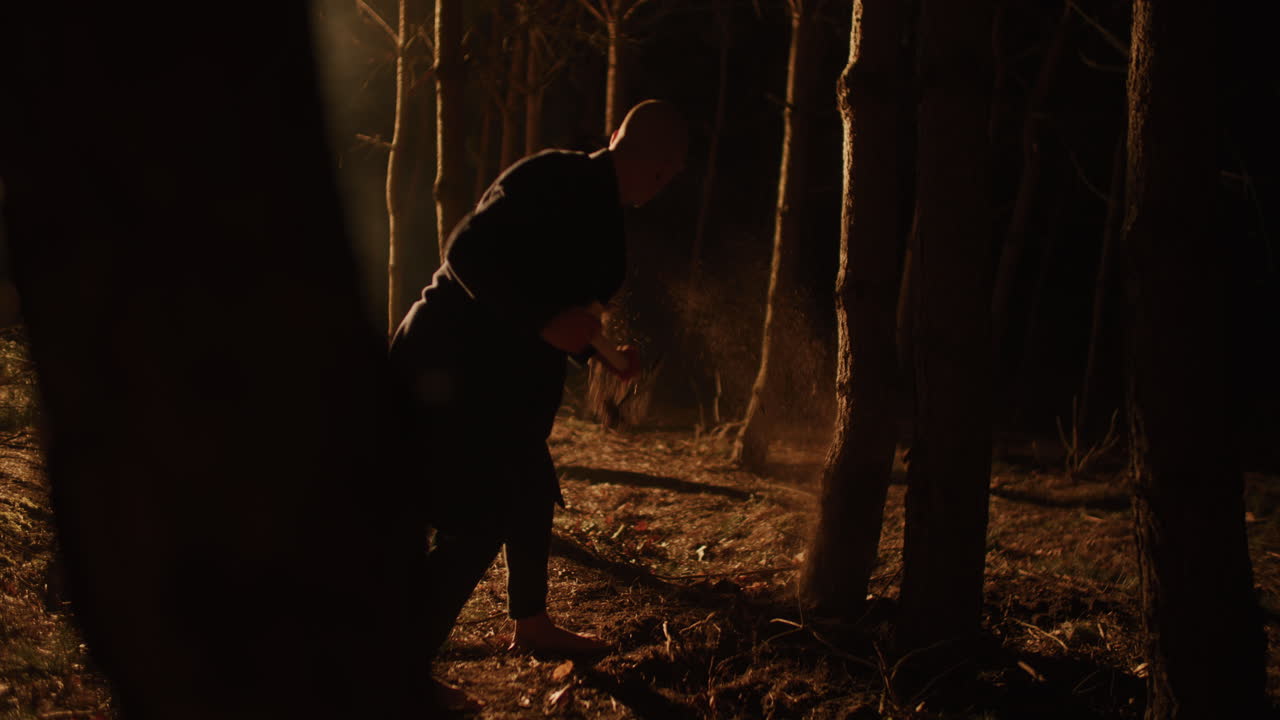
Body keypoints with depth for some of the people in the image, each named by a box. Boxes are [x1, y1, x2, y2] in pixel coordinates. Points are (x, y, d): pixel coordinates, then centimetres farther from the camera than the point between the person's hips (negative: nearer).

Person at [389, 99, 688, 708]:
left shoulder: (596, 211, 13)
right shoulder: (556, 179, -17)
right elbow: (468, 251, -27)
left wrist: (599, 353, 24)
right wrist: (545, 321, -32)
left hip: (500, 377, 10)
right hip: (454, 370, -10)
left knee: (530, 493, 21)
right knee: (477, 525, -11)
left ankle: (531, 624, 39)